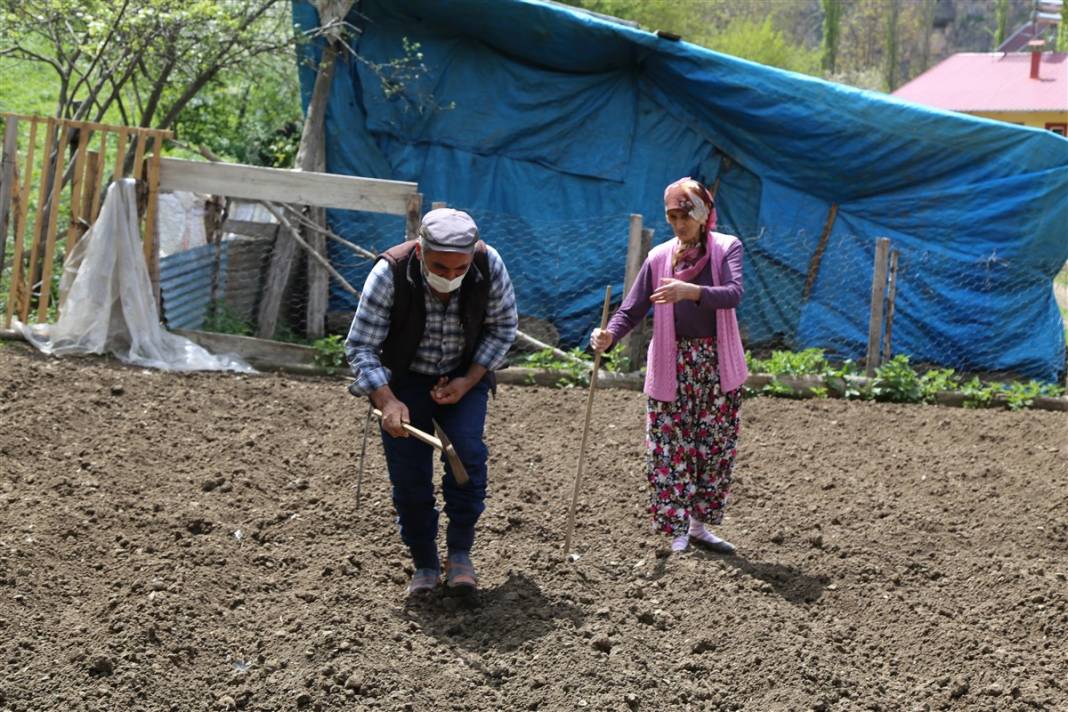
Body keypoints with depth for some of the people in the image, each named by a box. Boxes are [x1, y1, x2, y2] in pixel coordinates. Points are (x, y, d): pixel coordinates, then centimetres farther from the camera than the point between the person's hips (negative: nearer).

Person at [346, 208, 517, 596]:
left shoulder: (489, 265, -23)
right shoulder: (389, 273, -28)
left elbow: (503, 327, -6)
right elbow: (360, 347, -21)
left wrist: (469, 381, -14)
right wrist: (387, 402, -33)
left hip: (464, 377, 1)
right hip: (405, 380, -1)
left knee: (467, 452, -21)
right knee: (409, 475, -6)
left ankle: (460, 553, -4)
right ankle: (425, 564, 14)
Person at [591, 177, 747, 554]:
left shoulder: (727, 248, -2)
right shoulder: (659, 258, 2)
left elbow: (733, 294, -20)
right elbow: (632, 309, -2)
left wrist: (692, 291, -38)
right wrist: (608, 336, -22)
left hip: (718, 364, 0)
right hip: (671, 364, 0)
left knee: (716, 446, 7)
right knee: (669, 447, -4)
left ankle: (699, 526, 21)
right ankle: (678, 530, 5)